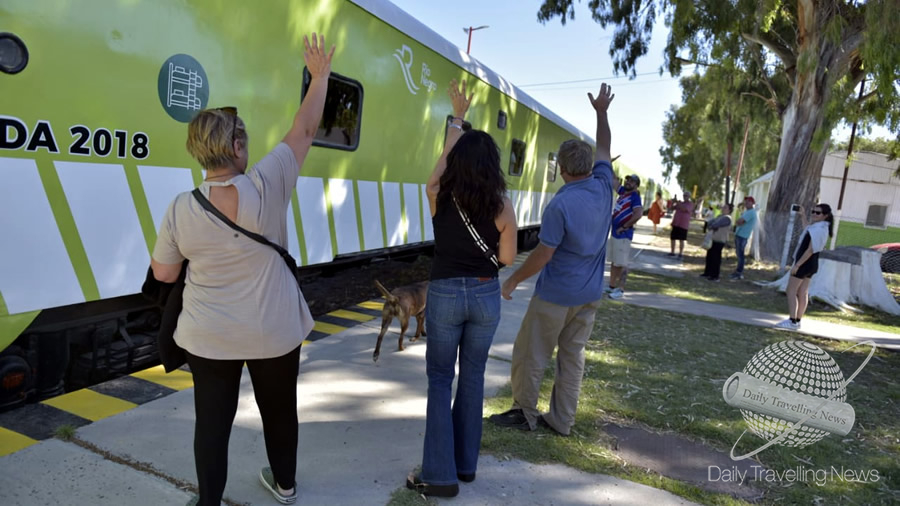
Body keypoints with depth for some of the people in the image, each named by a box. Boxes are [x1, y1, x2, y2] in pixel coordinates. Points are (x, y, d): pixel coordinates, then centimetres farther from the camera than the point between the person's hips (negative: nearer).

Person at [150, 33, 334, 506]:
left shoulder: (180, 209, -13)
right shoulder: (267, 186, -18)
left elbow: (163, 273, 0)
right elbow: (303, 131, -7)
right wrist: (320, 76, 5)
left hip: (209, 339, 0)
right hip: (275, 332, 1)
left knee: (213, 421, 14)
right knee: (279, 409, 21)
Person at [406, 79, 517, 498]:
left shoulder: (437, 195, -8)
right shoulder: (502, 206, -10)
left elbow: (445, 157, 11)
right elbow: (507, 258, -3)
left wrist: (457, 117, 24)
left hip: (445, 294, -1)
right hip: (486, 296, 1)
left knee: (440, 380, 10)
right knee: (472, 377, 15)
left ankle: (440, 475, 10)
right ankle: (465, 463, 27)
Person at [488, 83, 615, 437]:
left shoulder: (561, 204, -22)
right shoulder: (603, 186, -3)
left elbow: (543, 255, -19)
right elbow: (604, 147, 16)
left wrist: (514, 280, -7)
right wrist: (601, 112, 28)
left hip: (556, 295, -7)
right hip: (590, 294, 7)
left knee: (530, 354, 8)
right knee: (573, 358, 13)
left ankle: (525, 413, 21)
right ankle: (561, 419, 21)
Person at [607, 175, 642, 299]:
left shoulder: (635, 196, -13)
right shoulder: (622, 192, 11)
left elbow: (638, 214, -27)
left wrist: (624, 227, -21)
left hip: (623, 234, -9)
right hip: (614, 232, 9)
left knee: (621, 263, -5)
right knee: (613, 261, 16)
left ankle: (621, 290, 2)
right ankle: (612, 286, 26)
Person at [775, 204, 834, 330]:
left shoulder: (818, 229, -21)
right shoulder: (819, 227, 11)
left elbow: (810, 250, -25)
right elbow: (808, 231, 34)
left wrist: (797, 265, -24)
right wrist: (803, 216, 36)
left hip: (804, 263, -10)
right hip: (812, 263, 10)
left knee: (791, 291, -5)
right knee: (803, 293, 11)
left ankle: (792, 321, -7)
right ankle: (797, 320, 16)